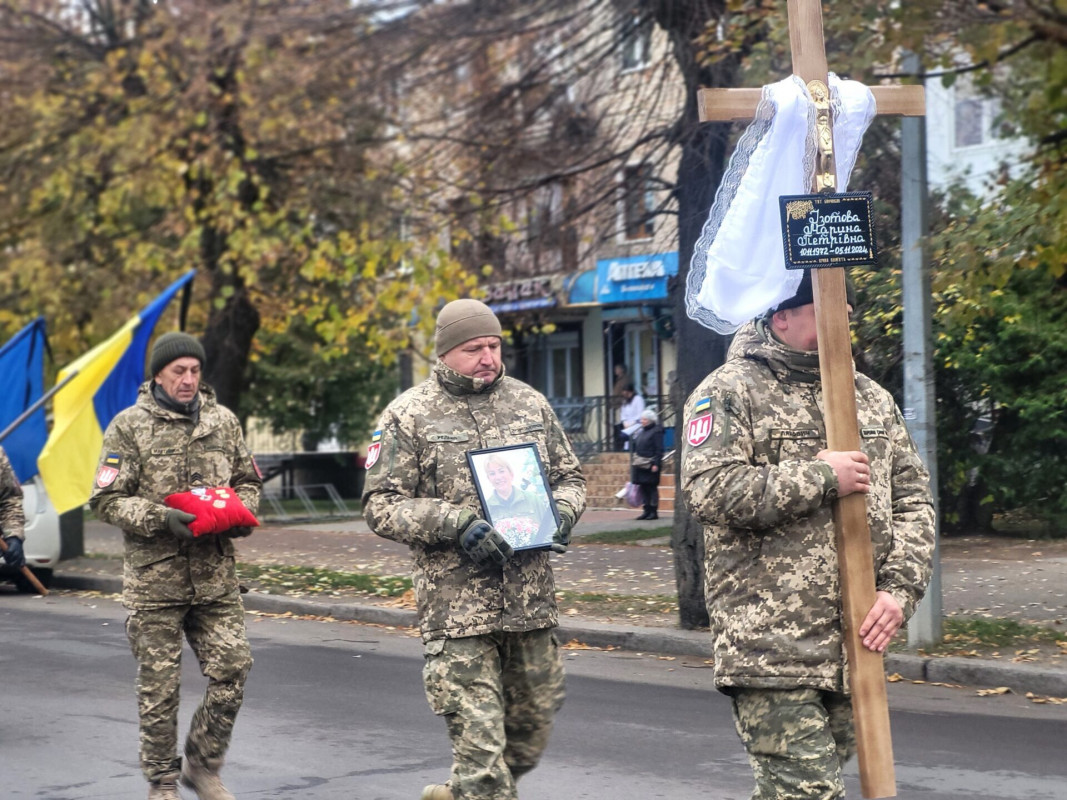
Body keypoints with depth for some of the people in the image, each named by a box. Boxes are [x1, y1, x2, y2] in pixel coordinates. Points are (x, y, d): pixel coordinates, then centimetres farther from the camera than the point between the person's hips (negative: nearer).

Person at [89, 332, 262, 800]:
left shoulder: (223, 421, 9)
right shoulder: (129, 426, -3)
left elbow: (248, 482, 19)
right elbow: (107, 500, -5)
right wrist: (161, 519, -19)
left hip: (215, 577, 3)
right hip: (153, 581, -3)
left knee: (232, 667, -4)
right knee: (159, 686, 3)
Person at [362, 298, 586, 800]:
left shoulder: (530, 404, 11)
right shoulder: (408, 415, -2)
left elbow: (570, 476, 19)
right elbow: (381, 505, -5)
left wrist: (562, 512, -4)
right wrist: (456, 523, -18)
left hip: (532, 600, 5)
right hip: (457, 606, -5)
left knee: (533, 723, 15)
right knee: (478, 735, -8)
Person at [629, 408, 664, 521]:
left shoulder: (656, 432, -8)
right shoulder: (641, 432, 16)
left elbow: (659, 450, -13)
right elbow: (635, 447, 20)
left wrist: (656, 464, -19)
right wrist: (634, 461, 16)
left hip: (650, 466, -8)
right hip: (640, 465, 8)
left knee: (652, 488, -4)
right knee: (644, 488, 9)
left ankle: (654, 511, 0)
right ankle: (646, 511, 14)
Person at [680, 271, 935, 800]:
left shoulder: (871, 398, 16)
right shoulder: (730, 391, -2)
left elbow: (913, 499, 15)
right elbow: (708, 491, -16)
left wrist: (900, 588, -1)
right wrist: (821, 475, -14)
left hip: (853, 645, 6)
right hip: (770, 648, -6)